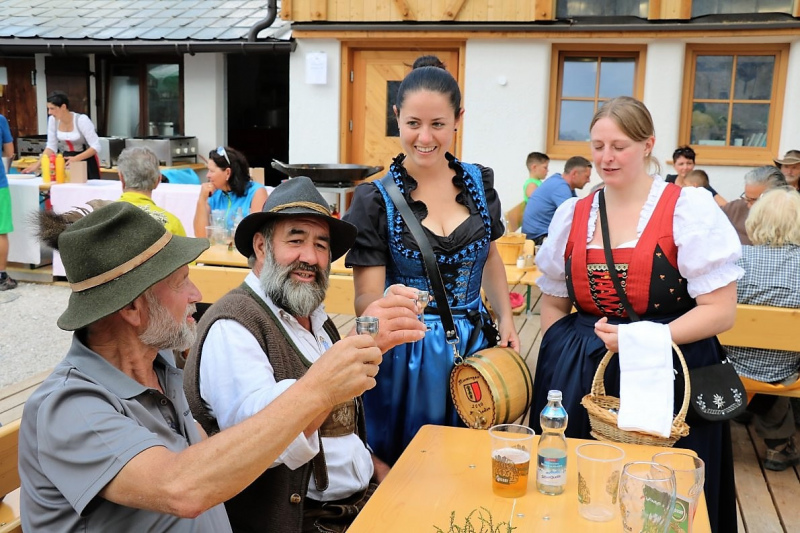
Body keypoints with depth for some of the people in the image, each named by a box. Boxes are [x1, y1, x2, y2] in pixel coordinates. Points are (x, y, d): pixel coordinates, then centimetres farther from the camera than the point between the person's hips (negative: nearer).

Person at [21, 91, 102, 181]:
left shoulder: (81, 120, -19)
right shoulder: (53, 120, -5)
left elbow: (96, 147, -21)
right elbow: (51, 147, 2)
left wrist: (76, 159, -32)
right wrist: (37, 164, -9)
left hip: (86, 162, -4)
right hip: (67, 161, 4)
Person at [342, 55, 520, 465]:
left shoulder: (478, 182, 0)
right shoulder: (376, 199, -11)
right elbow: (366, 300, -13)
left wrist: (506, 320, 4)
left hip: (473, 345, 4)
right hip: (404, 356, -3)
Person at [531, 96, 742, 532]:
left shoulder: (690, 208, -6)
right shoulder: (571, 215, 7)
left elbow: (721, 311, -9)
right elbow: (553, 303, 15)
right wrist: (562, 366, 0)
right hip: (580, 382, 4)